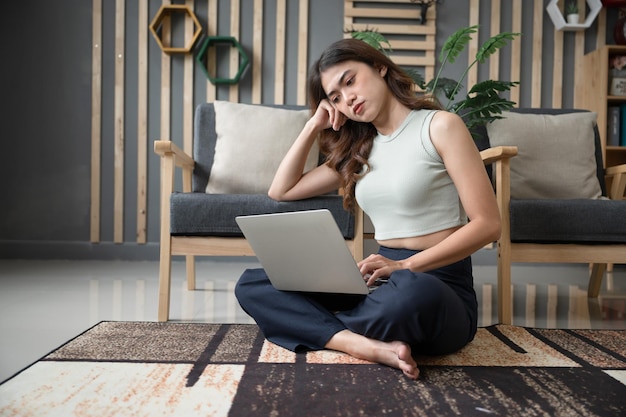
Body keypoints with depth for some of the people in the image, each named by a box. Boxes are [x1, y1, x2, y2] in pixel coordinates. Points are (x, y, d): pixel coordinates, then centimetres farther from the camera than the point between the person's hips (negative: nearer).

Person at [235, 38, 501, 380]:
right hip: (384, 283, 6)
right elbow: (281, 191, 20)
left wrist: (405, 266, -20)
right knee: (251, 284, -8)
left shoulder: (439, 126, -2)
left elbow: (487, 224, -9)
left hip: (438, 283, -5)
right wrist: (314, 126, 13)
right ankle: (367, 345, -25)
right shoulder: (359, 150, 18)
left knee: (413, 293, -42)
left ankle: (321, 329, -12)